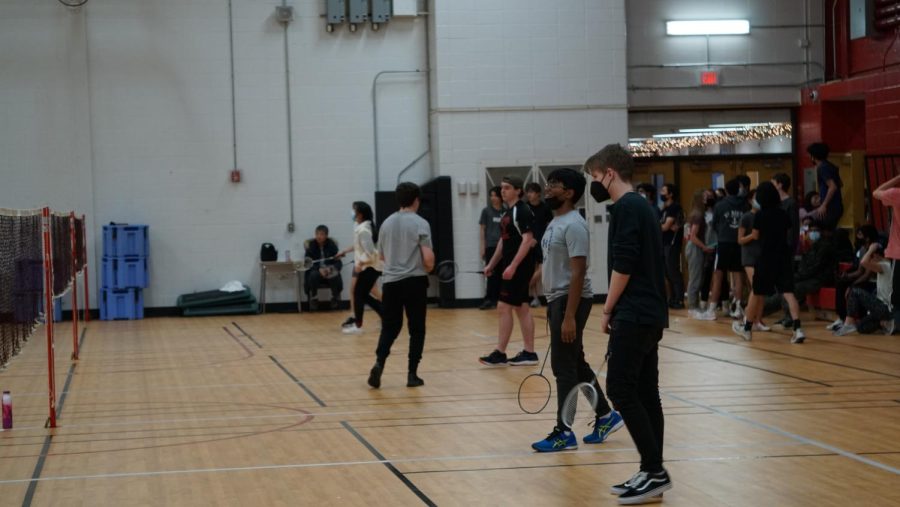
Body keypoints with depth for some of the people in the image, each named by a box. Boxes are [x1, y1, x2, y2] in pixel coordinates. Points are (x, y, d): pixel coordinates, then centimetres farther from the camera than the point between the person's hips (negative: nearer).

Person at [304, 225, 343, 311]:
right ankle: (313, 300, -13)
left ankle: (335, 299, -7)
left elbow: (338, 263, -3)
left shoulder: (332, 245, -2)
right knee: (313, 275, -34)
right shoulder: (311, 245, -2)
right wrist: (319, 269, -23)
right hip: (316, 271, 0)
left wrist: (330, 269, -25)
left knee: (335, 276, -33)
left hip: (330, 272, 0)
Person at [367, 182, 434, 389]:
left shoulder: (387, 223, 7)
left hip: (391, 282, 4)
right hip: (415, 281, -4)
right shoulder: (420, 224, -9)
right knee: (416, 329, 7)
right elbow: (428, 258, -14)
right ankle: (412, 374, 5)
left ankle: (379, 363, -12)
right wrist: (429, 268, 6)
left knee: (390, 328, 10)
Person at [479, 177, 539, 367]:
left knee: (504, 308, -9)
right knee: (522, 308, 9)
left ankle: (500, 354, -5)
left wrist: (512, 266, -25)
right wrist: (492, 264, 18)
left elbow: (527, 240, -20)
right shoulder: (508, 212, 15)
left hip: (519, 267, -9)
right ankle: (529, 353, 12)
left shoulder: (522, 211, -14)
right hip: (512, 267, 9)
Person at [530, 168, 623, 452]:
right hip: (556, 300, 10)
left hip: (570, 301, -10)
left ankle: (565, 433, 0)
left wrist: (570, 316, -25)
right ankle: (606, 416, 27)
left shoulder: (573, 225, -16)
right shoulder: (555, 223, 14)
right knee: (575, 365, 15)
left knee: (564, 367, -6)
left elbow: (578, 272, -21)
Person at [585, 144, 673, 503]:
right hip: (651, 314, 10)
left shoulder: (626, 208, -13)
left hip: (634, 315, -10)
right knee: (645, 393, 9)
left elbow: (623, 265, -18)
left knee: (621, 389, -8)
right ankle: (653, 473, 10)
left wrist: (608, 310, -8)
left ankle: (654, 471, -9)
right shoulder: (643, 207, 17)